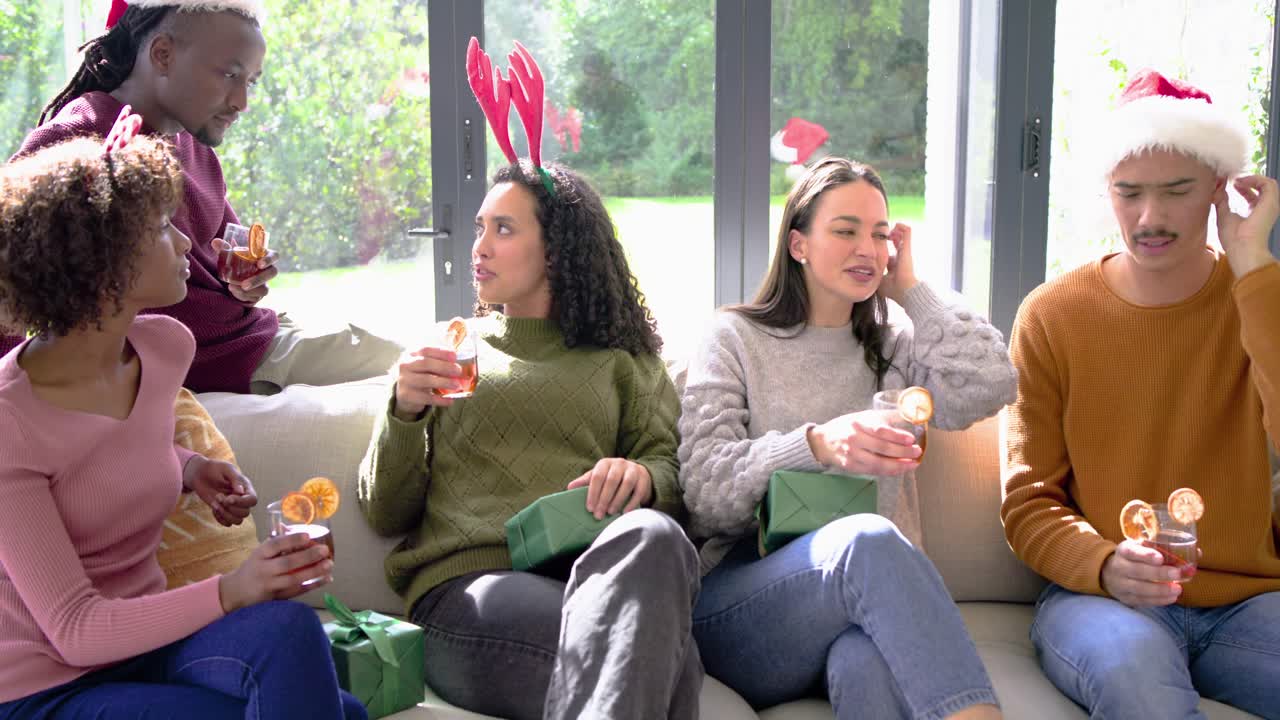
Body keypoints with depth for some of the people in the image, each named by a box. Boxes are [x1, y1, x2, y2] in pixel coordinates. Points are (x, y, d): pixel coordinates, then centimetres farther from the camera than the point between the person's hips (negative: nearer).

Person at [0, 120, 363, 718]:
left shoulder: (167, 345, 0)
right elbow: (74, 630, -20)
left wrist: (190, 468, 3)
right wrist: (228, 594, -35)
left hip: (149, 641, 6)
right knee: (283, 630, -26)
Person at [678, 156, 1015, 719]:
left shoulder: (893, 351, 20)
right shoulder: (735, 338, 9)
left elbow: (992, 386, -2)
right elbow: (703, 494, -4)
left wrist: (911, 291, 10)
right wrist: (815, 445, -22)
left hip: (867, 602, 2)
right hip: (738, 607, -1)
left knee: (869, 664, -39)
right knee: (868, 539, -36)